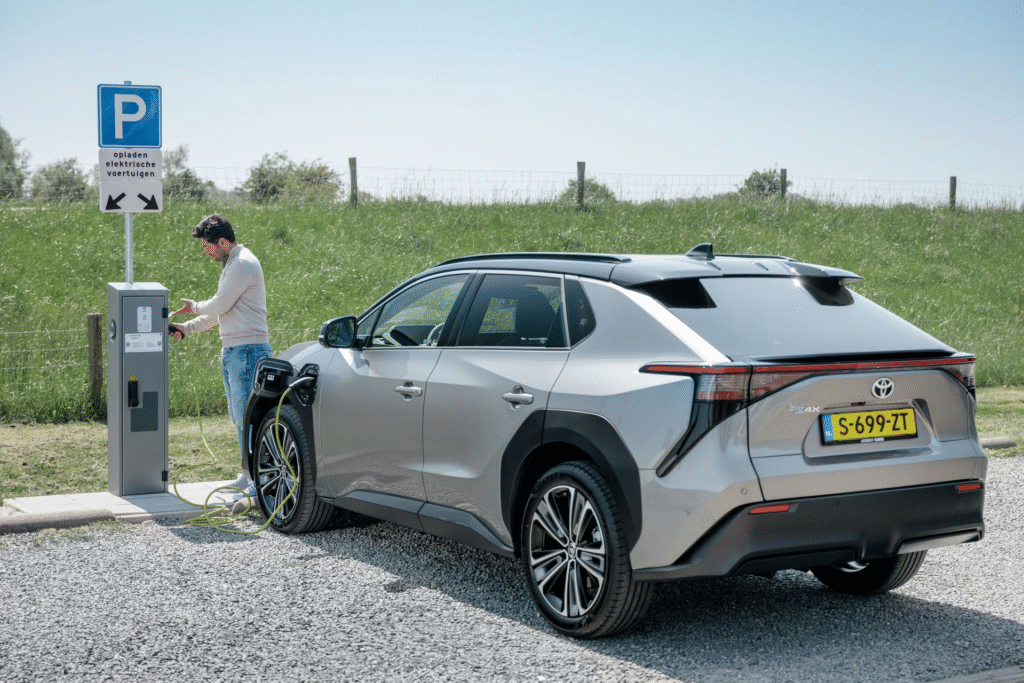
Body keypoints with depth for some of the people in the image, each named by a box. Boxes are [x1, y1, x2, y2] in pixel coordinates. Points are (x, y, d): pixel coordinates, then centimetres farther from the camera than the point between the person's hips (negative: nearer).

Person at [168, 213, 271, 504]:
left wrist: (194, 306, 6)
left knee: (247, 416, -11)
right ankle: (250, 475, 19)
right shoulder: (232, 264, 20)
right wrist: (186, 328, 17)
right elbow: (220, 312, 24)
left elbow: (218, 306, -14)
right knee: (238, 416, 12)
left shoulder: (243, 264, -14)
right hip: (232, 350, 11)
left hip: (248, 349, -10)